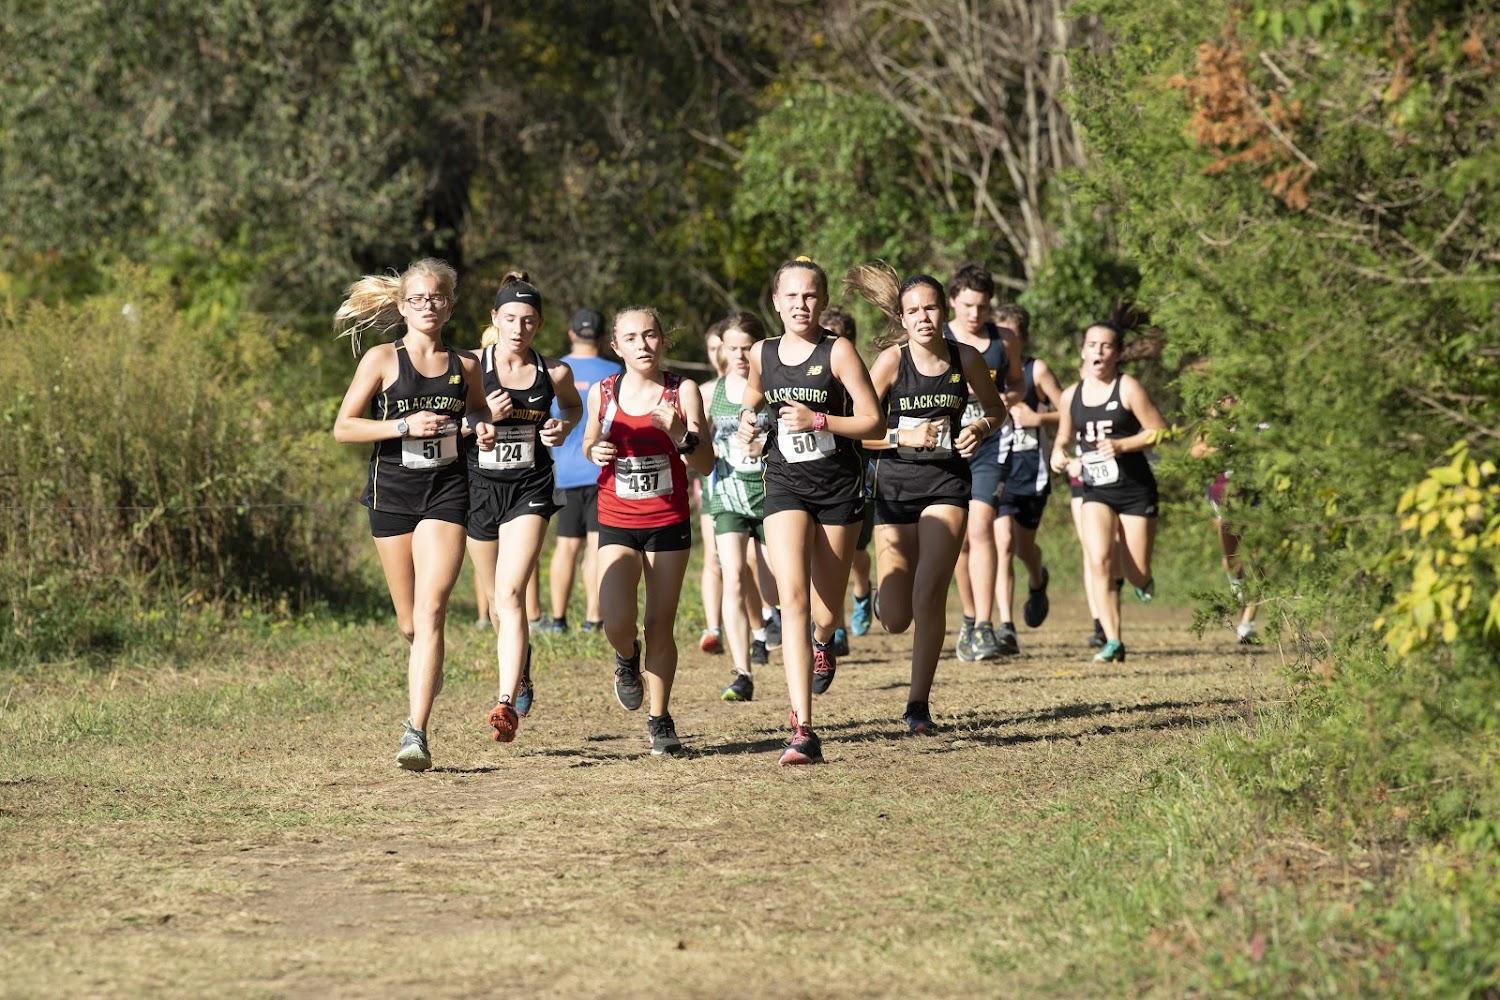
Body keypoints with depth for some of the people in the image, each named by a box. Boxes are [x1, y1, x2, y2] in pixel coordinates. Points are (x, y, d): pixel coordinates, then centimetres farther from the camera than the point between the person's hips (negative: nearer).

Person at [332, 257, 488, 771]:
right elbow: (343, 427, -3)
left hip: (446, 492, 0)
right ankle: (429, 665, 47)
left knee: (431, 612, -16)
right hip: (392, 493, 0)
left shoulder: (465, 365, 8)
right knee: (410, 622, 9)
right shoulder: (383, 359, 0)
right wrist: (405, 426, -15)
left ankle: (416, 733, -20)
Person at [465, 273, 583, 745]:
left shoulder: (554, 372, -2)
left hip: (530, 489, -2)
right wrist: (482, 419, -19)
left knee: (511, 593, -19)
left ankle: (507, 703, -26)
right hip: (479, 487, 2)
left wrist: (563, 428, -2)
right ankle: (520, 678, 43)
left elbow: (573, 406, 20)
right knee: (498, 600, 15)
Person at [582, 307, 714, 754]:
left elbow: (706, 465, -8)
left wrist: (680, 434, -26)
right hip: (617, 523, 1)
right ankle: (627, 657, 22)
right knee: (617, 624, -15)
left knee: (660, 625, 2)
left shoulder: (682, 392, -6)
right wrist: (595, 451, -6)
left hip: (668, 522, -1)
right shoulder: (603, 393, -1)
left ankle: (659, 718, 20)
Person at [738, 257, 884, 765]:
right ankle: (803, 730, -23)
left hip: (839, 484, -1)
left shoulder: (838, 352, -8)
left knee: (826, 608, 9)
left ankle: (822, 644, 52)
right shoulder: (762, 354, 3)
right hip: (785, 484, 1)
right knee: (793, 598, -17)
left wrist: (819, 421, -21)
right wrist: (748, 417, 4)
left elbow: (873, 422, -9)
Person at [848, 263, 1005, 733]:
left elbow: (995, 408, 17)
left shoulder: (965, 358, 0)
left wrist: (980, 429, -4)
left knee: (929, 593, -17)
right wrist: (903, 436, -19)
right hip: (896, 483, 0)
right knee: (896, 620, -1)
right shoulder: (891, 361, -6)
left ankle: (919, 703, -4)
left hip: (947, 482, 0)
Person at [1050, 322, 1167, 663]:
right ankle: (1113, 642, -14)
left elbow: (1158, 431, -8)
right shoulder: (1071, 396, 6)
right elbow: (1063, 438, 21)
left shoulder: (1127, 388, -7)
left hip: (1136, 490, -3)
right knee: (1098, 562, -18)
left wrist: (1122, 445, -21)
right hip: (1096, 490, 3)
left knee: (1138, 575, 1)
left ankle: (1140, 578, 42)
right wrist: (1059, 455, -2)